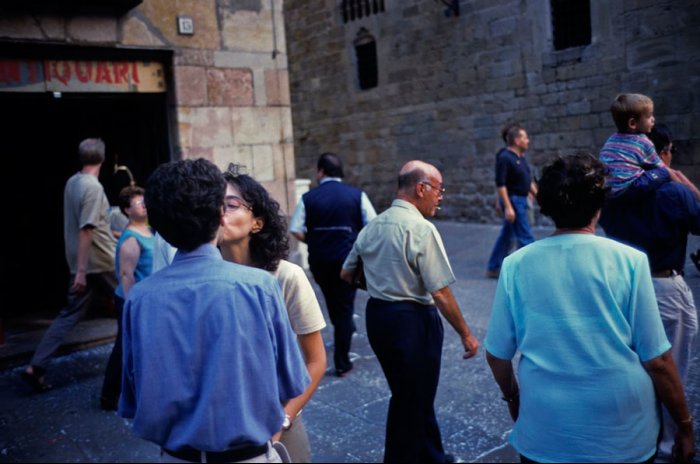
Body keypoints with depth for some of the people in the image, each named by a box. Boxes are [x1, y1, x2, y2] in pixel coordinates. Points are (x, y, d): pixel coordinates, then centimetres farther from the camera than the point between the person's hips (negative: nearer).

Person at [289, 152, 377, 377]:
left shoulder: (308, 198, -4)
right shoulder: (357, 195, -4)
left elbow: (296, 231, -9)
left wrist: (314, 241, 10)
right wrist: (358, 242, 10)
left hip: (319, 260, 1)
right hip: (348, 258, -1)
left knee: (331, 298, 27)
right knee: (345, 305, 7)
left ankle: (345, 330, 49)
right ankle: (342, 363, 11)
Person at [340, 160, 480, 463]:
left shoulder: (372, 226, 4)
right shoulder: (422, 228, -18)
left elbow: (346, 274, 13)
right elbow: (440, 293, -19)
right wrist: (465, 334, -8)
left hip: (376, 314, 8)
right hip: (412, 321, -8)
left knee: (410, 396, 23)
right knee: (413, 403, 9)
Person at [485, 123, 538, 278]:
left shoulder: (520, 157, 11)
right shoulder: (505, 158, -16)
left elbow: (528, 181, 19)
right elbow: (500, 184, -20)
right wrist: (508, 207, -23)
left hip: (521, 200, 9)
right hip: (512, 200, -9)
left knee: (506, 235, 14)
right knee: (525, 237, -4)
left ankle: (493, 268, 23)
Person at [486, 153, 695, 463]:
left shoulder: (516, 265, -9)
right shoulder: (629, 261, -12)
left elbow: (497, 355, -1)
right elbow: (657, 360, -8)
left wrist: (511, 396, 18)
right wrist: (685, 425, 7)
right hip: (624, 436, 0)